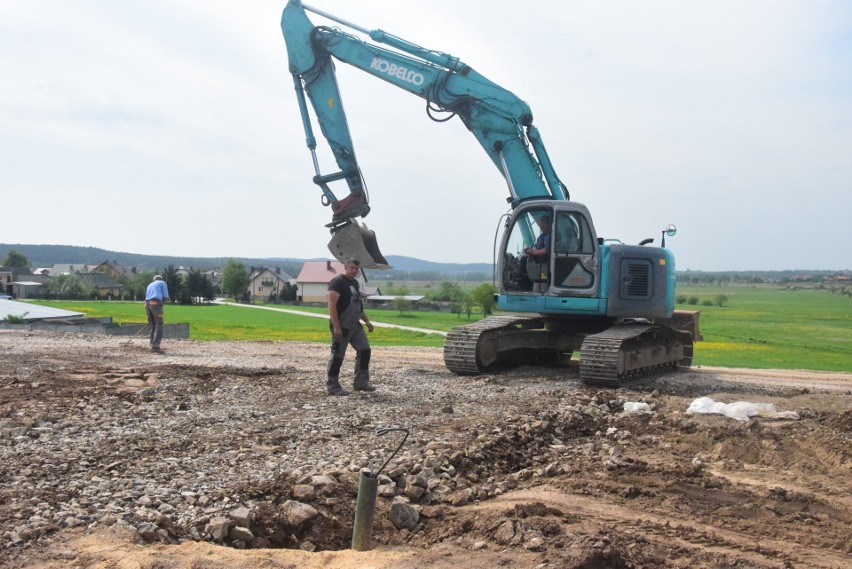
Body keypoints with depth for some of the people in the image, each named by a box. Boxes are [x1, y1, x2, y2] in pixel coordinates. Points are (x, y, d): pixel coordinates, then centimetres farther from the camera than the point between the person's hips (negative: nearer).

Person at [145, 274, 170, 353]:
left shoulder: (149, 285, 32)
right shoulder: (162, 283, 15)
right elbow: (166, 297, 4)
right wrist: (164, 300, 23)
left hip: (147, 304, 7)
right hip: (156, 303, -7)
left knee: (153, 326, 15)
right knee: (159, 326, -10)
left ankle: (153, 345, 14)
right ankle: (155, 346, -22)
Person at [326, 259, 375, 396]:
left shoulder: (355, 283, 16)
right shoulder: (337, 282, -13)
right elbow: (332, 305, -19)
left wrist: (366, 320, 20)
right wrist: (336, 327, -24)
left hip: (355, 325, 9)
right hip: (342, 326, -9)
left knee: (364, 350, 7)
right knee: (337, 355, -2)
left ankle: (361, 383, 16)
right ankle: (332, 386, 7)